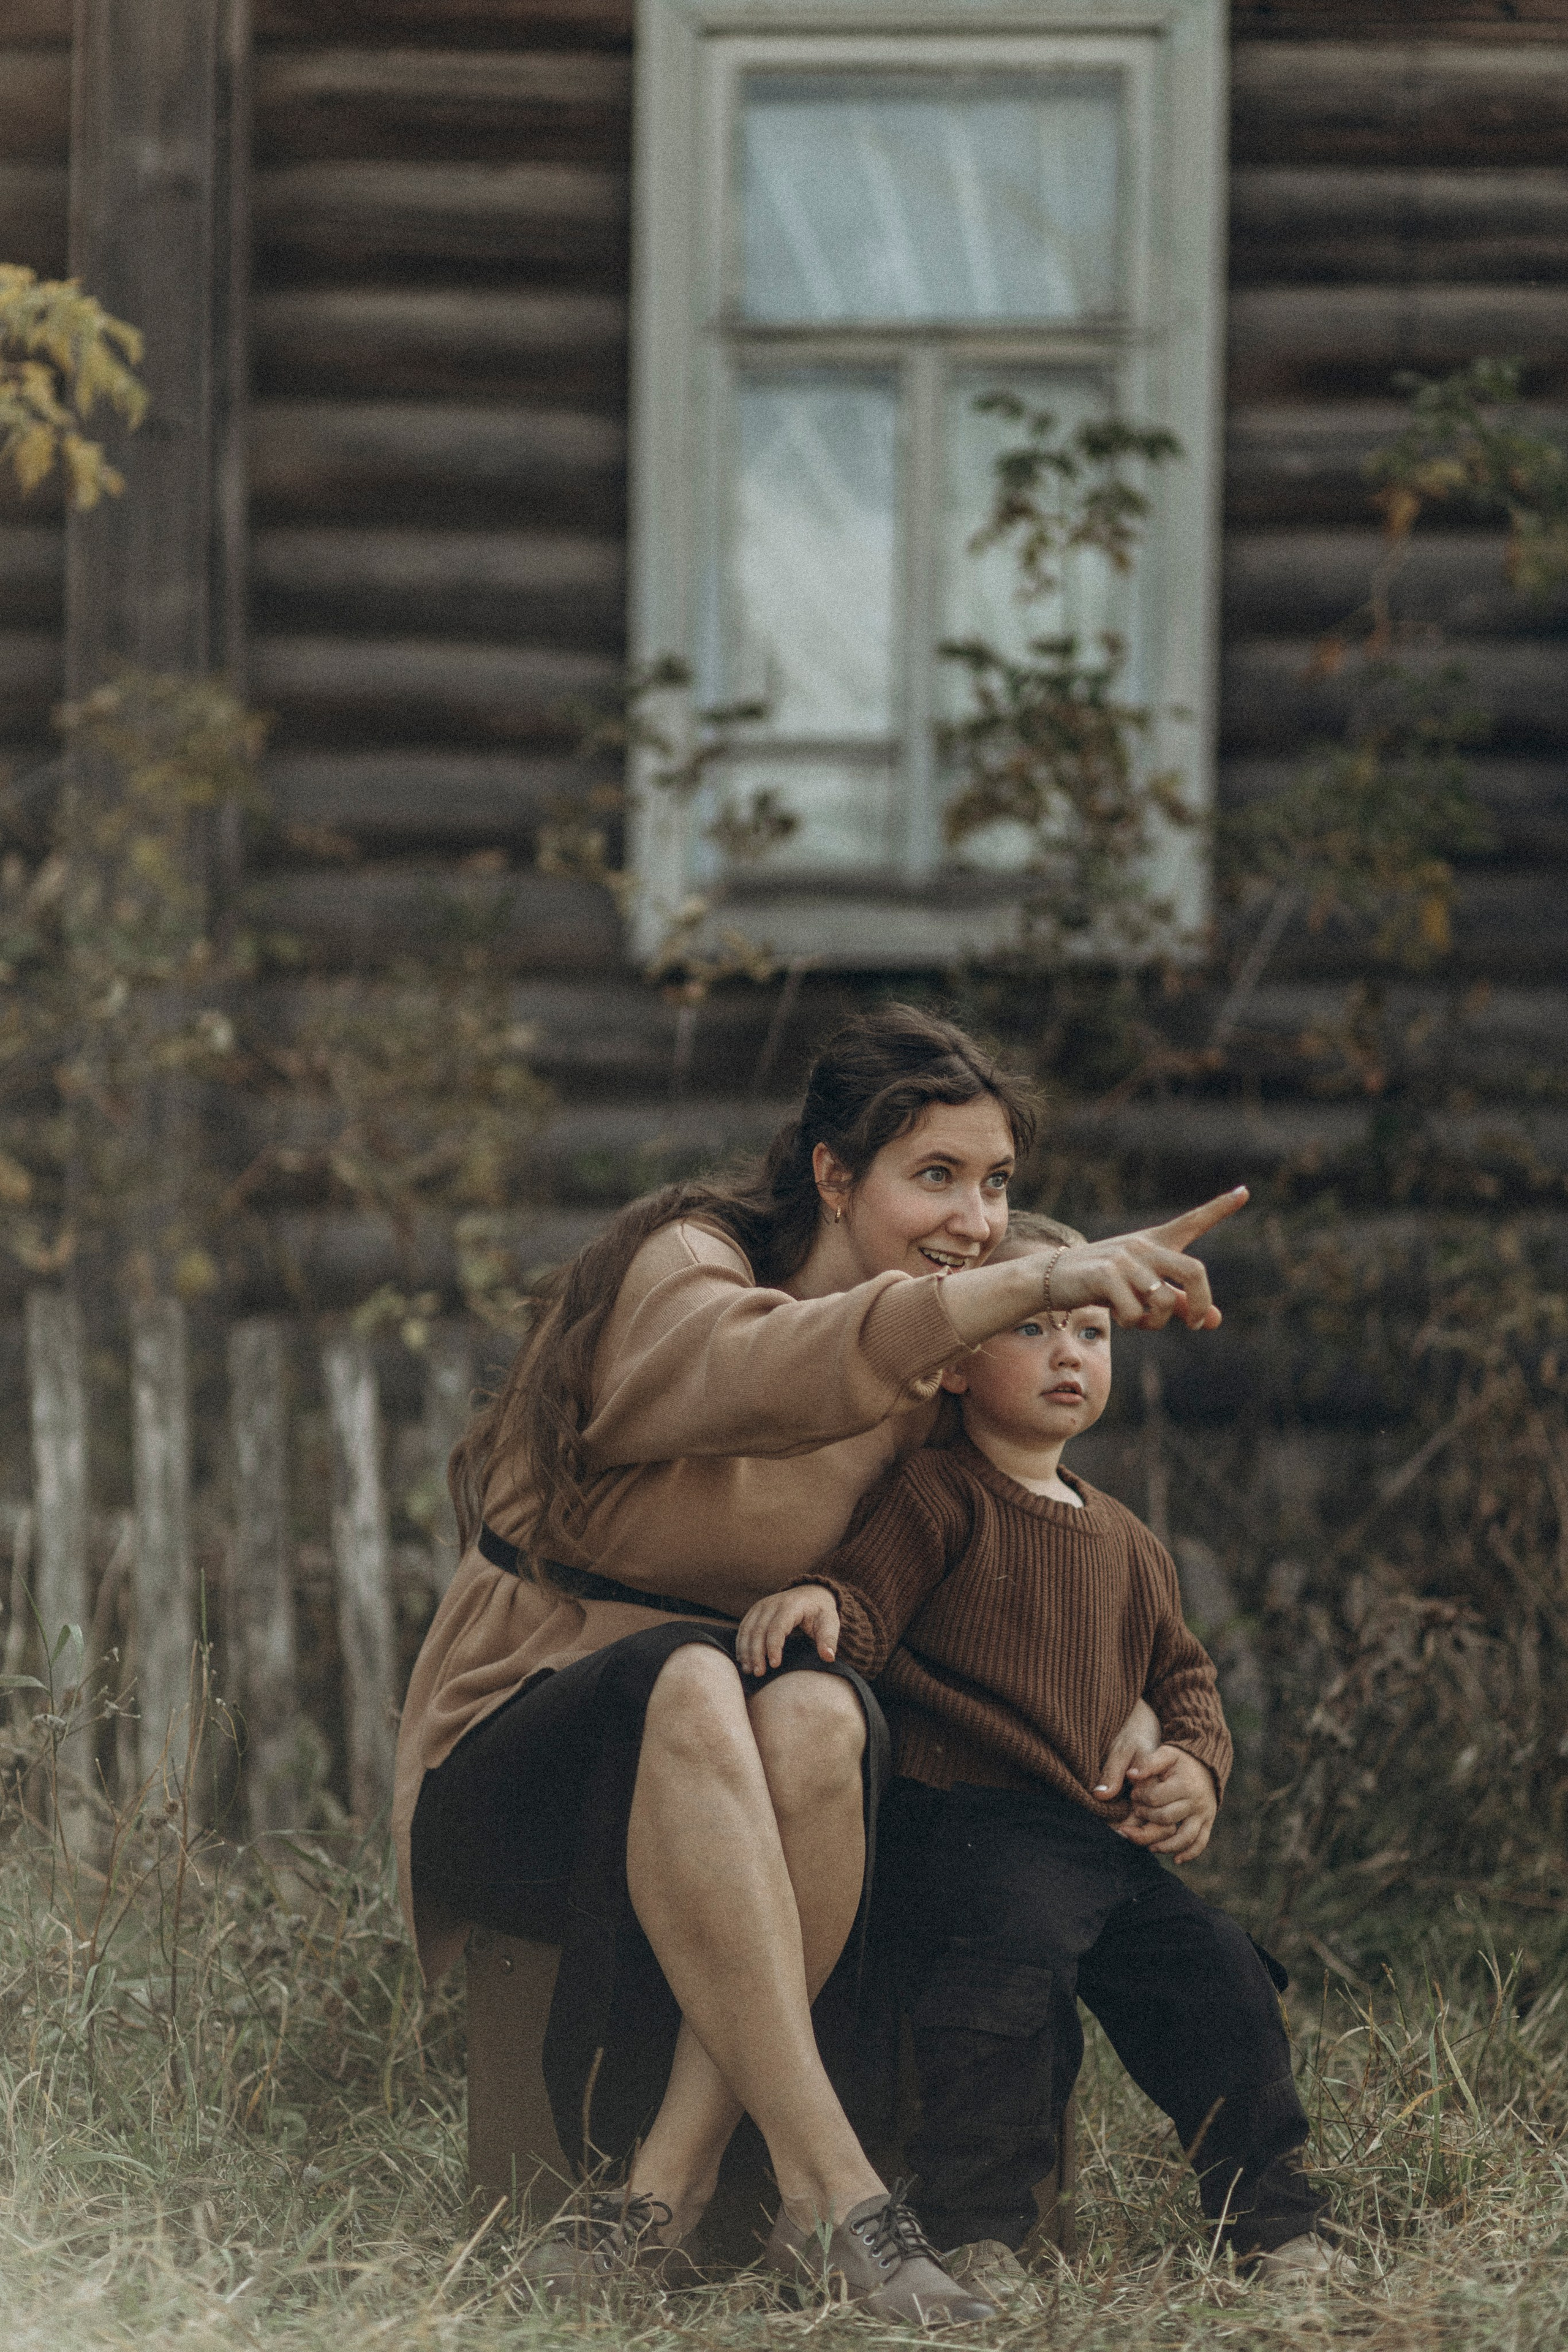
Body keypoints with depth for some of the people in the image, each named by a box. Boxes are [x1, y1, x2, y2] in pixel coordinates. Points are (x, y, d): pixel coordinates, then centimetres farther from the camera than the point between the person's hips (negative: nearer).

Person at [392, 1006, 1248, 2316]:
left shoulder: (933, 1386, 11)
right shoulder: (678, 1269, -9)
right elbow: (763, 1369, -33)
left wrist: (1126, 1718, -9)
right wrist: (1042, 1283, -44)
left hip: (721, 1782, 4)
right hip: (526, 1742, -4)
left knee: (820, 1712, -32)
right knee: (690, 1681, -39)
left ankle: (668, 2182, -34)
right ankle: (830, 2191, -43)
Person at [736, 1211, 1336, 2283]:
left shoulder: (1125, 1543, 22)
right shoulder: (939, 1497, -1)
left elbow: (1182, 1673, 29)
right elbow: (870, 1604, -11)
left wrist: (1196, 1763, 9)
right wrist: (818, 1601, -35)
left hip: (1104, 1835, 7)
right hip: (964, 1823, -7)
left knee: (1219, 1973, 1)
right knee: (1011, 1955, -31)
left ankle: (1272, 2216, 18)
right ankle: (972, 2227, -21)